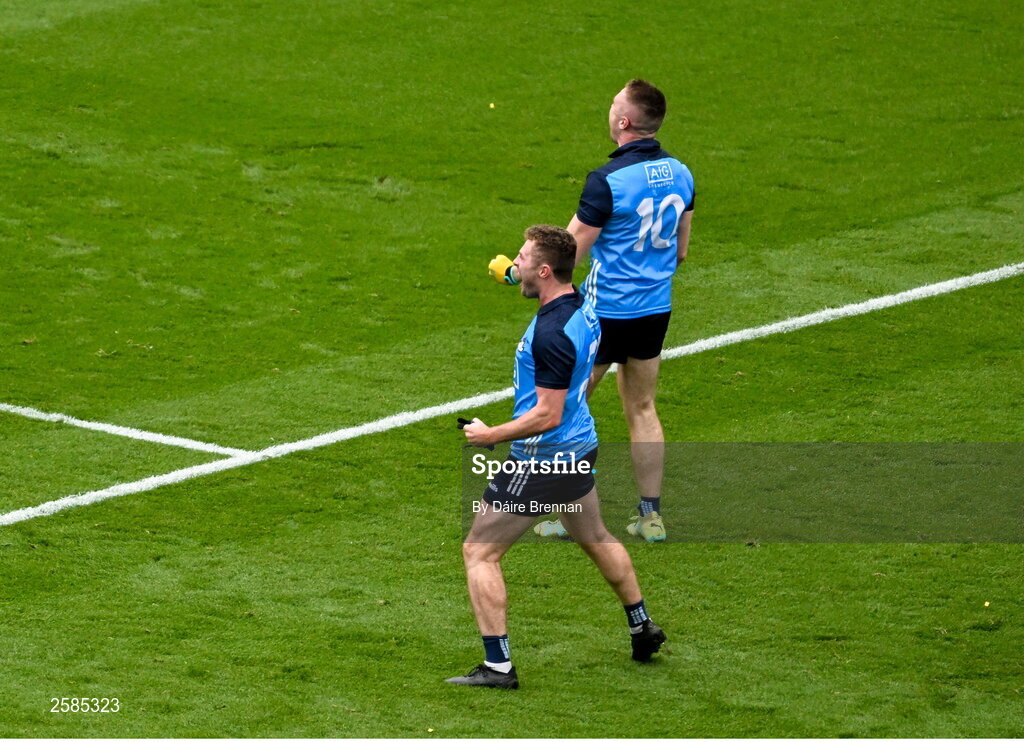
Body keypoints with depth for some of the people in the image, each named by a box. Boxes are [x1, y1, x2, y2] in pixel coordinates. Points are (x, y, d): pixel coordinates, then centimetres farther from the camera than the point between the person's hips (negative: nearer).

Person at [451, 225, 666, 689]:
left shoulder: (552, 334, -28)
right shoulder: (583, 308, 1)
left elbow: (546, 415, -27)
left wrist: (490, 435, -18)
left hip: (541, 461, -10)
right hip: (580, 448, 10)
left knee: (478, 551, -2)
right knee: (595, 539, 30)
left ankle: (497, 666, -3)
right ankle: (642, 629, 45)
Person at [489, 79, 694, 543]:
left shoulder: (608, 181, -21)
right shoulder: (679, 174, 1)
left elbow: (569, 253, -17)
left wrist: (515, 273, -2)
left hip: (606, 309, -7)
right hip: (656, 308, 7)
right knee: (642, 409, 17)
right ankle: (650, 514, 17)